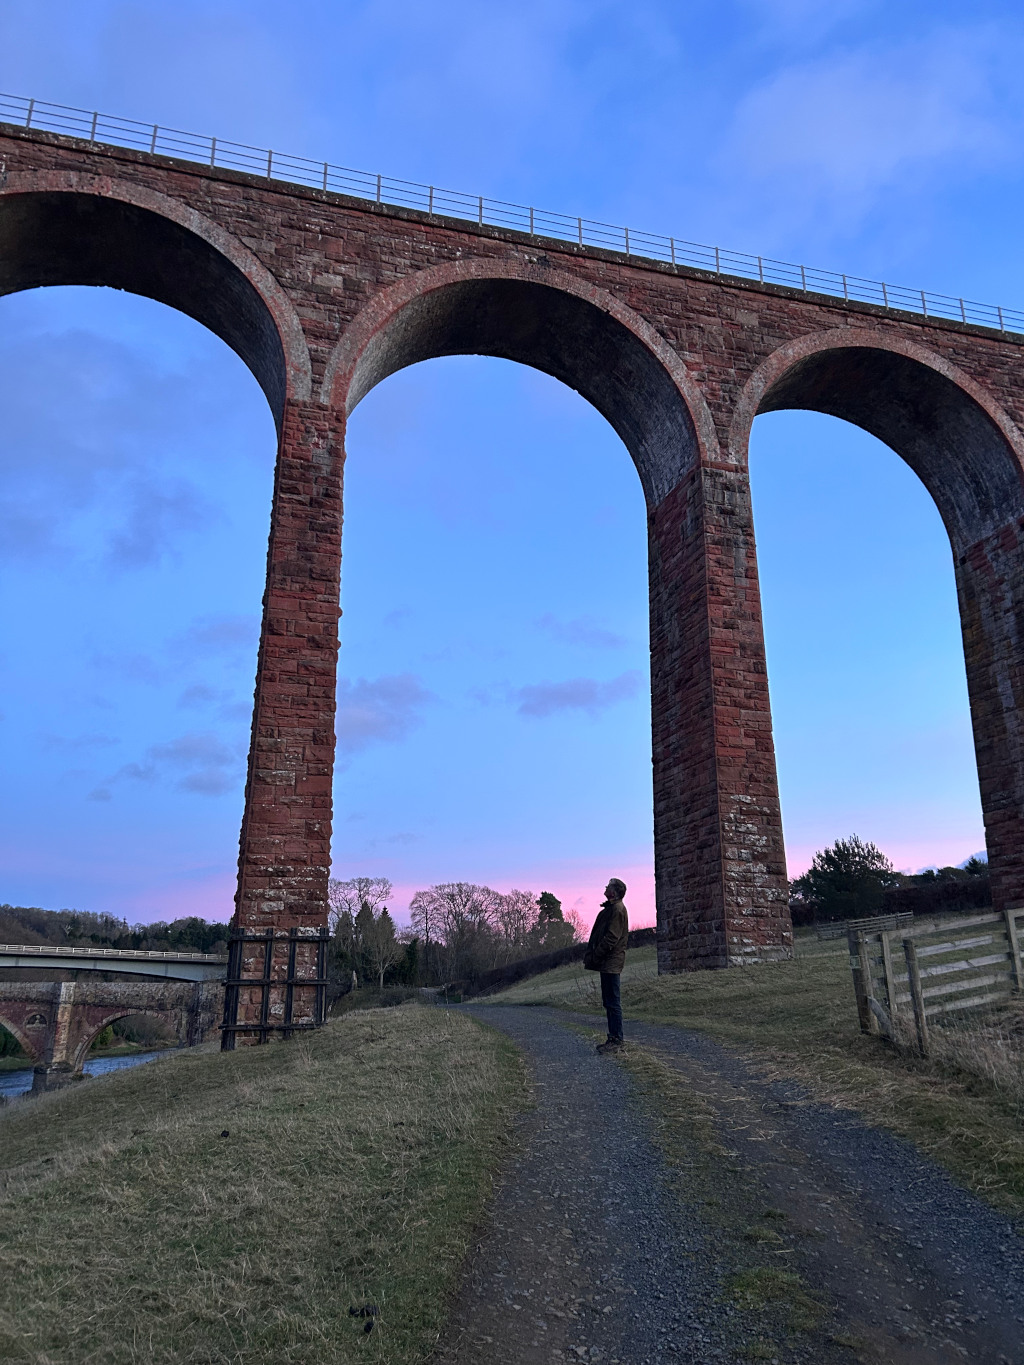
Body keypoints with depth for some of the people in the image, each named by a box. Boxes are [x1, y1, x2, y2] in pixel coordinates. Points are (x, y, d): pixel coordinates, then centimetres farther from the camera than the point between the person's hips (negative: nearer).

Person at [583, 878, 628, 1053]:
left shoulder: (618, 910, -14)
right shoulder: (610, 908, 17)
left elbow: (611, 938, -20)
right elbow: (599, 935, 19)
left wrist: (595, 956, -16)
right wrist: (590, 955, 12)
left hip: (611, 963, -10)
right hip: (607, 963, 10)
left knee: (613, 1002, -6)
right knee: (609, 1002, 13)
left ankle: (616, 1039, -1)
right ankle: (613, 1038, 19)